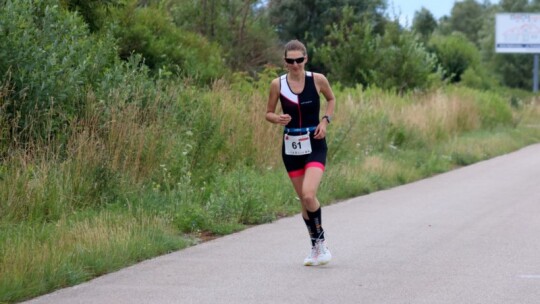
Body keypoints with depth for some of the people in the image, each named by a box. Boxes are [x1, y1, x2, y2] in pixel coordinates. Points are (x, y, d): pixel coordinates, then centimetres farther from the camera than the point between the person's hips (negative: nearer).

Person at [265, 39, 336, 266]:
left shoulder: (318, 80, -6)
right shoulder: (277, 84, -4)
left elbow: (331, 99, 13)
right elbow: (268, 113, 7)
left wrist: (325, 120, -3)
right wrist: (278, 119, -15)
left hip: (314, 145, -2)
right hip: (291, 146, 3)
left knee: (308, 195, -20)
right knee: (303, 199, 9)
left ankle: (321, 241, 0)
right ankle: (316, 247, 25)